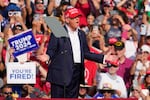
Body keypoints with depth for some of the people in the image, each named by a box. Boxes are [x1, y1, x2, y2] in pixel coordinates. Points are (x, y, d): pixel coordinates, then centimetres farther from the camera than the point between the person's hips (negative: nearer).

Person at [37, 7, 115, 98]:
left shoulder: (81, 34, 15)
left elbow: (86, 53, 17)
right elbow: (51, 51, -5)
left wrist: (103, 57, 11)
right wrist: (47, 56, -28)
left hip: (76, 73, 6)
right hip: (61, 73, -6)